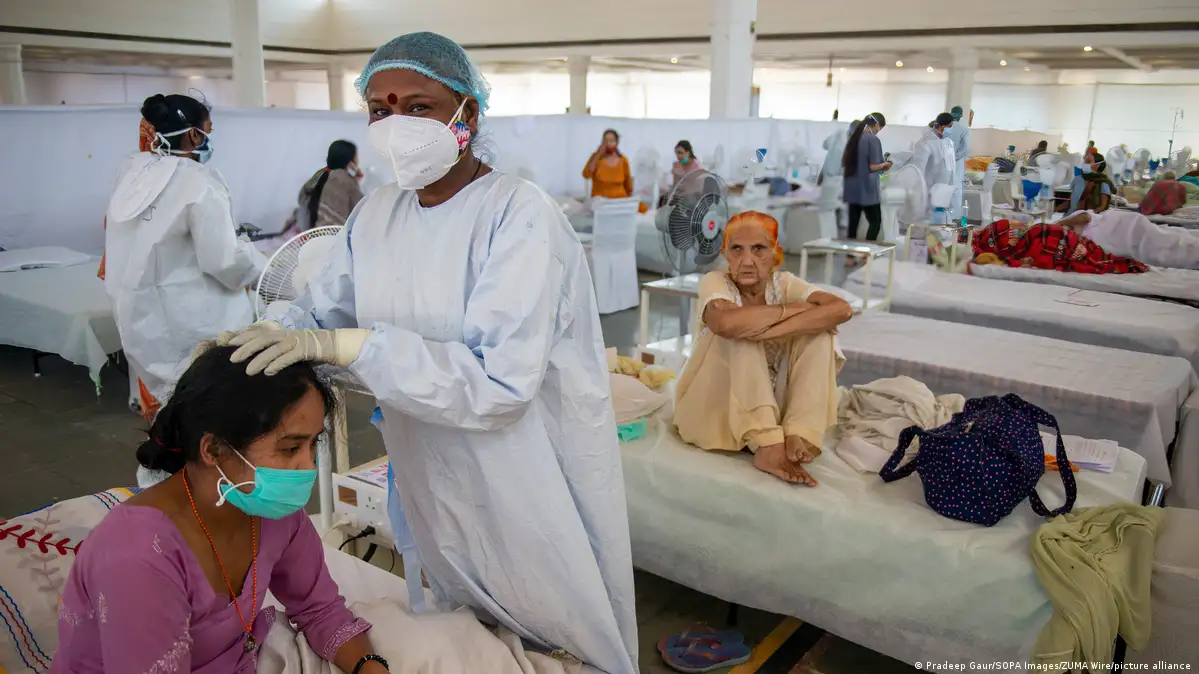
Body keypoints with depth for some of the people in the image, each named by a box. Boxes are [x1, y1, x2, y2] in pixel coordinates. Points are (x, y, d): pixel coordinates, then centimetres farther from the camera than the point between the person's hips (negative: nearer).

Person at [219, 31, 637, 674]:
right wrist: (255, 339, -17)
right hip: (431, 476, 6)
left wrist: (343, 346, -35)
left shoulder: (519, 217, -23)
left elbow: (499, 380, -31)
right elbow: (318, 310, 5)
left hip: (527, 482, -6)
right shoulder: (375, 214, 0)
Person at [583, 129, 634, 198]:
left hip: (619, 200, 1)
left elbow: (628, 185, 12)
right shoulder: (596, 157, -1)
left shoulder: (623, 160, 3)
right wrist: (597, 155, -16)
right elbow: (586, 175, -16)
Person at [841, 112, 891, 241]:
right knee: (875, 222, 1)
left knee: (853, 222, 8)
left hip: (852, 188, 7)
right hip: (867, 189, -7)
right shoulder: (873, 139, -12)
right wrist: (885, 164, 3)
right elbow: (873, 167, -15)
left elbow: (843, 163, 17)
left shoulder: (853, 137, 10)